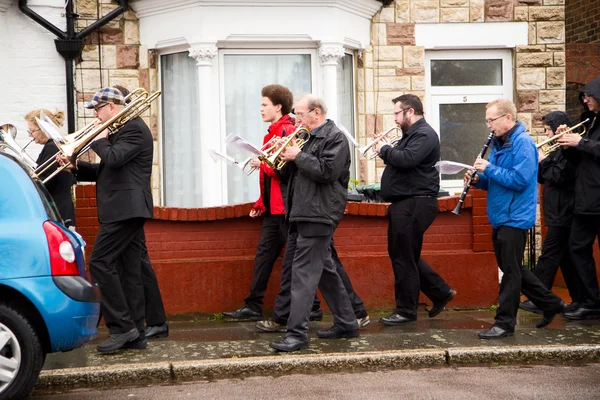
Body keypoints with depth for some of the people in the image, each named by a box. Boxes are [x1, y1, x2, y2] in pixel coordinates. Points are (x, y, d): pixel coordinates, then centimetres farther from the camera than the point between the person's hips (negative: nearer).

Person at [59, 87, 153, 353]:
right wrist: (76, 166, 10)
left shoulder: (134, 128, -10)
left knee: (99, 262, -13)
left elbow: (113, 159, -25)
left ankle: (122, 327, -11)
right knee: (128, 270, 8)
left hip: (125, 209, -10)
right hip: (125, 210, 10)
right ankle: (134, 334, 9)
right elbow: (106, 171, 24)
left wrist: (99, 140, -6)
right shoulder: (121, 130, 22)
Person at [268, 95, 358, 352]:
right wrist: (286, 157, -1)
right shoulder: (309, 137, 20)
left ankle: (297, 333, -13)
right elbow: (290, 174, 18)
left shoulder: (335, 137, -7)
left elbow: (326, 171, -21)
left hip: (318, 214, -10)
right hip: (304, 213, 10)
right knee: (324, 270, 15)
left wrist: (298, 155, -13)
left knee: (304, 273, -13)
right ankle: (346, 323, 24)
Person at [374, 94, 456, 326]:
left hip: (415, 204, -11)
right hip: (404, 203, 11)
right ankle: (441, 292, 22)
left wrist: (385, 149, -12)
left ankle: (406, 311, 6)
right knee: (401, 255, 15)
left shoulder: (424, 134, -14)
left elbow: (407, 159, -29)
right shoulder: (411, 134, 20)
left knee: (404, 258, -4)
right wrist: (387, 152, 6)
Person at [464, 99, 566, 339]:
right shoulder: (498, 143, 14)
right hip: (500, 217, 10)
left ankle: (505, 323, 3)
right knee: (511, 268, 16)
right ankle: (550, 304, 29)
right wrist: (478, 179, 0)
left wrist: (489, 169, -19)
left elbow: (519, 180, -24)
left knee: (510, 270, -3)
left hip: (515, 217, -10)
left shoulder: (522, 143, -14)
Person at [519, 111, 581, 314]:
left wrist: (543, 161, -12)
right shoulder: (558, 149, 17)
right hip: (559, 214, 10)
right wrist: (539, 161, 0)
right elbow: (544, 178, 17)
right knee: (566, 258, 12)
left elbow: (559, 177, -24)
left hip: (562, 214, -10)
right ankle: (579, 300, 16)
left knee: (549, 256, -8)